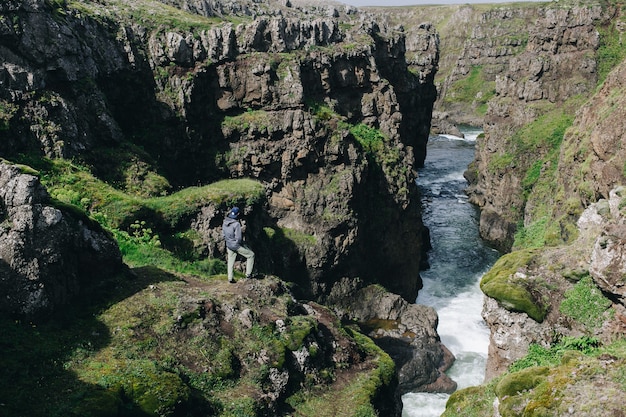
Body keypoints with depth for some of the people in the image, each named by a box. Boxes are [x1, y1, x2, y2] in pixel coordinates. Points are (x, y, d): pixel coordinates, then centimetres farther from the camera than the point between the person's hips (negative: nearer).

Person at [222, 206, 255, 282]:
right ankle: (248, 274, 13)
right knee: (251, 255, 12)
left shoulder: (225, 222, -4)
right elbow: (239, 237, -25)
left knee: (231, 261, 21)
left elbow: (223, 234, 8)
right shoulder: (236, 224, -26)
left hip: (229, 245, 7)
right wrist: (241, 244, -6)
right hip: (237, 246, -7)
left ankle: (230, 278, 28)